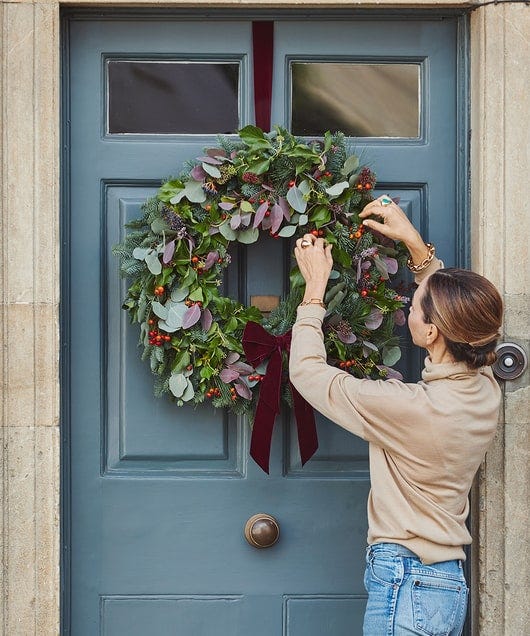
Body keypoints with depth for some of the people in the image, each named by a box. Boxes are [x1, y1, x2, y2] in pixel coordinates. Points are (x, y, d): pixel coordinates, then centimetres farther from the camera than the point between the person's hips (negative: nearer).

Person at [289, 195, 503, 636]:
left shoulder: (414, 407, -26)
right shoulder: (484, 390, -5)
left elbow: (307, 371, -13)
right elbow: (455, 310, 16)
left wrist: (315, 289, -3)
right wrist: (414, 242, 15)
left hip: (404, 583, -8)